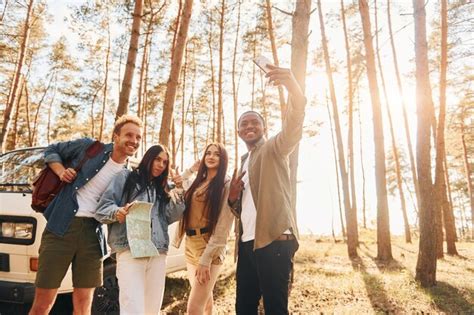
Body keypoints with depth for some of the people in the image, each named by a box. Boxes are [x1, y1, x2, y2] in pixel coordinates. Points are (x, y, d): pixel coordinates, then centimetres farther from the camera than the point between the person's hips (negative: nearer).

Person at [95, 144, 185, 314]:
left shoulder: (162, 189, 24)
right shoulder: (126, 177, 8)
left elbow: (172, 217, 12)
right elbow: (102, 208, 0)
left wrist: (178, 191, 2)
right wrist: (118, 213, -21)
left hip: (158, 254, 5)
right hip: (130, 251, -5)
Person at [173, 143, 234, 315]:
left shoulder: (227, 185, -7)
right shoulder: (197, 183, 14)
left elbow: (223, 226, -14)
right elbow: (185, 212, 12)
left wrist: (206, 259, -20)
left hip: (210, 247, -7)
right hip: (190, 245, 7)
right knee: (204, 297, 20)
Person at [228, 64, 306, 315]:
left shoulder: (273, 148, 2)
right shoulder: (242, 163, 24)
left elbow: (293, 127, -20)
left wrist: (294, 89, -39)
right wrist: (232, 198, 3)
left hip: (273, 240, -7)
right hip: (247, 243, 7)